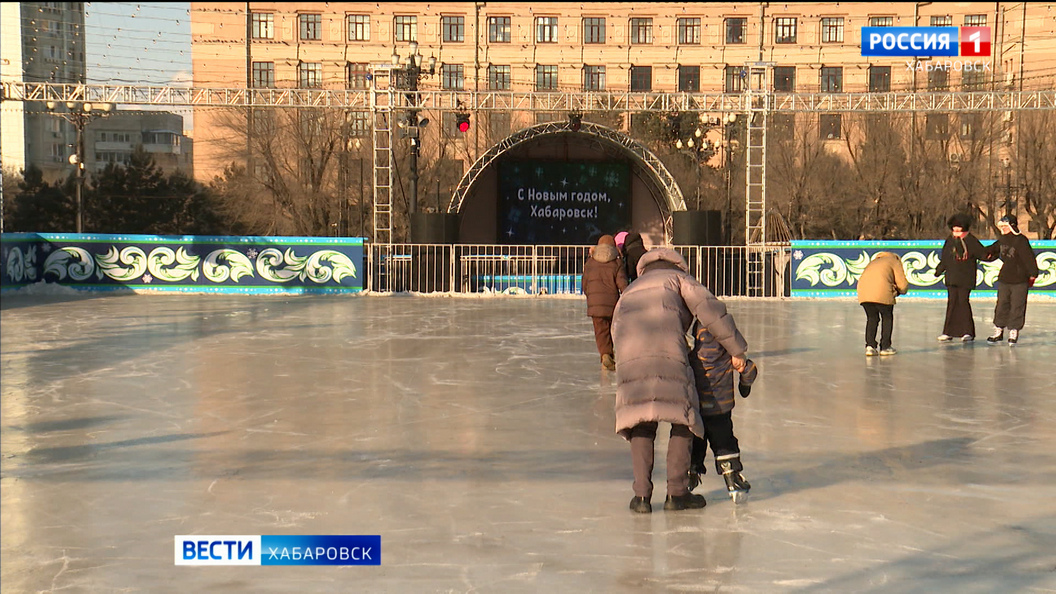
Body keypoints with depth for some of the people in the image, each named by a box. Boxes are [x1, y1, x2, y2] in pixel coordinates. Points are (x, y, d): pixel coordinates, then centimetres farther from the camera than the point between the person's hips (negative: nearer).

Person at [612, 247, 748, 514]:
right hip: (668, 359, -4)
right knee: (684, 422, 8)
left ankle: (641, 494, 3)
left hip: (629, 362, 4)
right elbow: (711, 311, 9)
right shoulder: (677, 278, 23)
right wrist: (737, 350, 11)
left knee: (641, 427, 12)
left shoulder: (628, 292, 36)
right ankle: (677, 492, 6)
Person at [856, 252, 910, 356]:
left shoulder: (875, 261, 35)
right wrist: (899, 291, 30)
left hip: (863, 290, 5)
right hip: (882, 292, -5)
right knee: (887, 318, 14)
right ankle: (885, 347, 16)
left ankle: (870, 346, 10)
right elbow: (903, 284, 8)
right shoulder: (895, 262, 17)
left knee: (872, 318, 19)